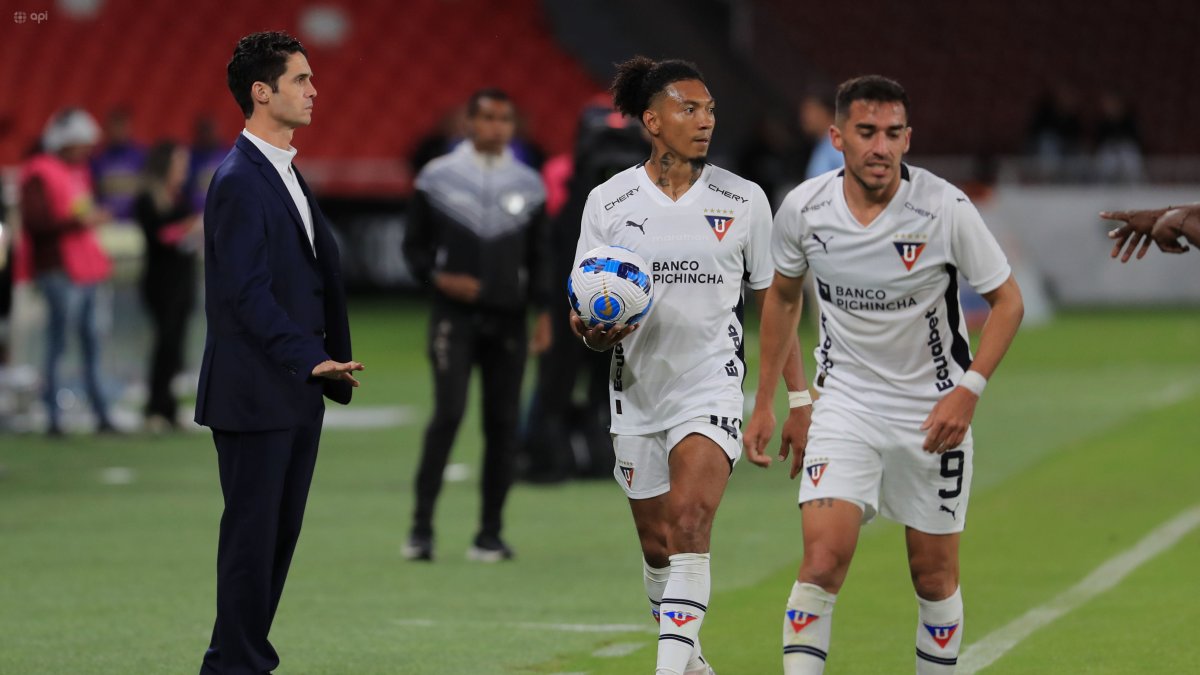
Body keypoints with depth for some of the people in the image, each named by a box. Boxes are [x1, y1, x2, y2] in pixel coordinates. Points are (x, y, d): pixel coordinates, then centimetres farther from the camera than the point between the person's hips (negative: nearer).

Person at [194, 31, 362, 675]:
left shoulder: (286, 175, 16)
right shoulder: (239, 182, -15)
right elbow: (246, 292, -21)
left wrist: (329, 365, 13)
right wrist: (311, 358, -24)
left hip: (295, 391, 9)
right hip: (255, 394, -9)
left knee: (279, 533, 12)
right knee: (252, 533, -4)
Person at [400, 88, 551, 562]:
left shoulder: (528, 185, 8)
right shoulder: (438, 178, 2)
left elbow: (538, 256, 13)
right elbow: (414, 244, 8)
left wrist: (543, 313, 3)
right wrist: (438, 277, -10)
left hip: (508, 320, 3)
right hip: (455, 314, -3)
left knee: (503, 423, 1)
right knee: (449, 412, -14)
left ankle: (490, 533, 8)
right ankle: (421, 527, -9)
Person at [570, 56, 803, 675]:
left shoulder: (743, 200, -1)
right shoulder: (608, 203, -1)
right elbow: (585, 318, 2)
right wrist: (596, 332, -22)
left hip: (711, 386, -2)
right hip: (638, 389, 2)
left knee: (689, 521, -23)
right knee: (656, 546, 10)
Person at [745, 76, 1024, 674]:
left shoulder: (945, 208, -16)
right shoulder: (803, 209, -8)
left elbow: (1006, 300, -5)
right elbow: (782, 295, 11)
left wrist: (968, 390, -17)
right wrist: (766, 403, 12)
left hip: (933, 411, -1)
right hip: (845, 403, 1)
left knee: (934, 574, 7)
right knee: (824, 558, -16)